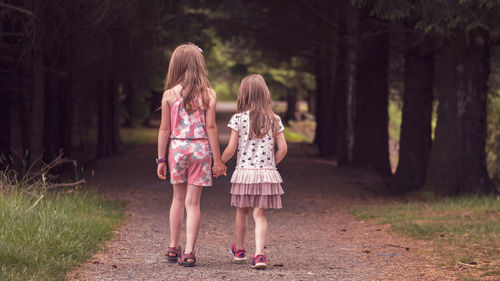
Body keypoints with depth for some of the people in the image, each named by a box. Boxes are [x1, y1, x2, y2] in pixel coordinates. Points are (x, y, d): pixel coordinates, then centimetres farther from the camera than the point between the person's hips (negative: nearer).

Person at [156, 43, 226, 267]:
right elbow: (211, 127, -7)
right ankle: (188, 252, -3)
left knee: (178, 198, 18)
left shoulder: (169, 95, -3)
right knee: (193, 202, 2)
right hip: (200, 148, -1)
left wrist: (161, 159, 7)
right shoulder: (208, 94, -5)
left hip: (177, 148, 1)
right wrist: (217, 159, -2)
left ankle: (173, 248, 24)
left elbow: (164, 129, 0)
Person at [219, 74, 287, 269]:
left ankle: (239, 249, 35)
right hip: (267, 173, 1)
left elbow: (231, 149, -6)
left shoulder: (239, 118, -6)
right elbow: (282, 148, 1)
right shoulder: (274, 120, 1)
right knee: (260, 214, 1)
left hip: (244, 172, -1)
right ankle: (259, 254, -13)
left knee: (242, 211, 17)